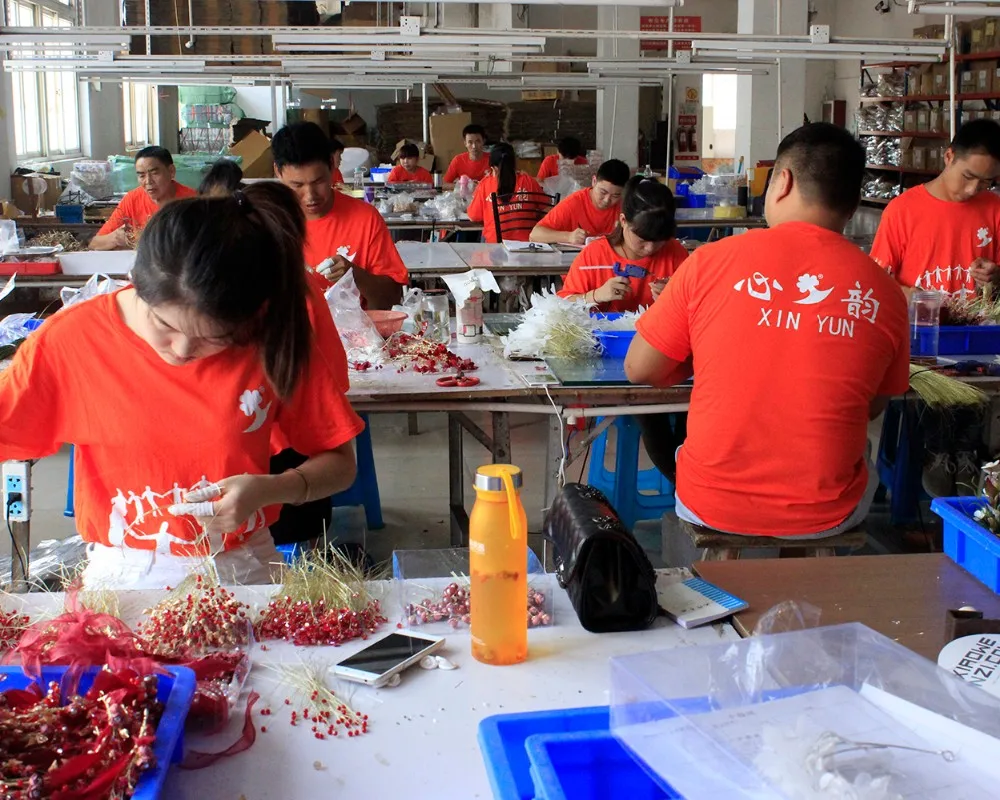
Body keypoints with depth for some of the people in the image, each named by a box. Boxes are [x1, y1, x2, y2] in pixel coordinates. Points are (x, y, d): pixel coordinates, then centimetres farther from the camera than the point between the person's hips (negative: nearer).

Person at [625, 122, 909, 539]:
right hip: (826, 518, 1)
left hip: (709, 508, -1)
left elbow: (640, 370, -3)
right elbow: (873, 407, 7)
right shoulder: (884, 293, -8)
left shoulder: (712, 260, -11)